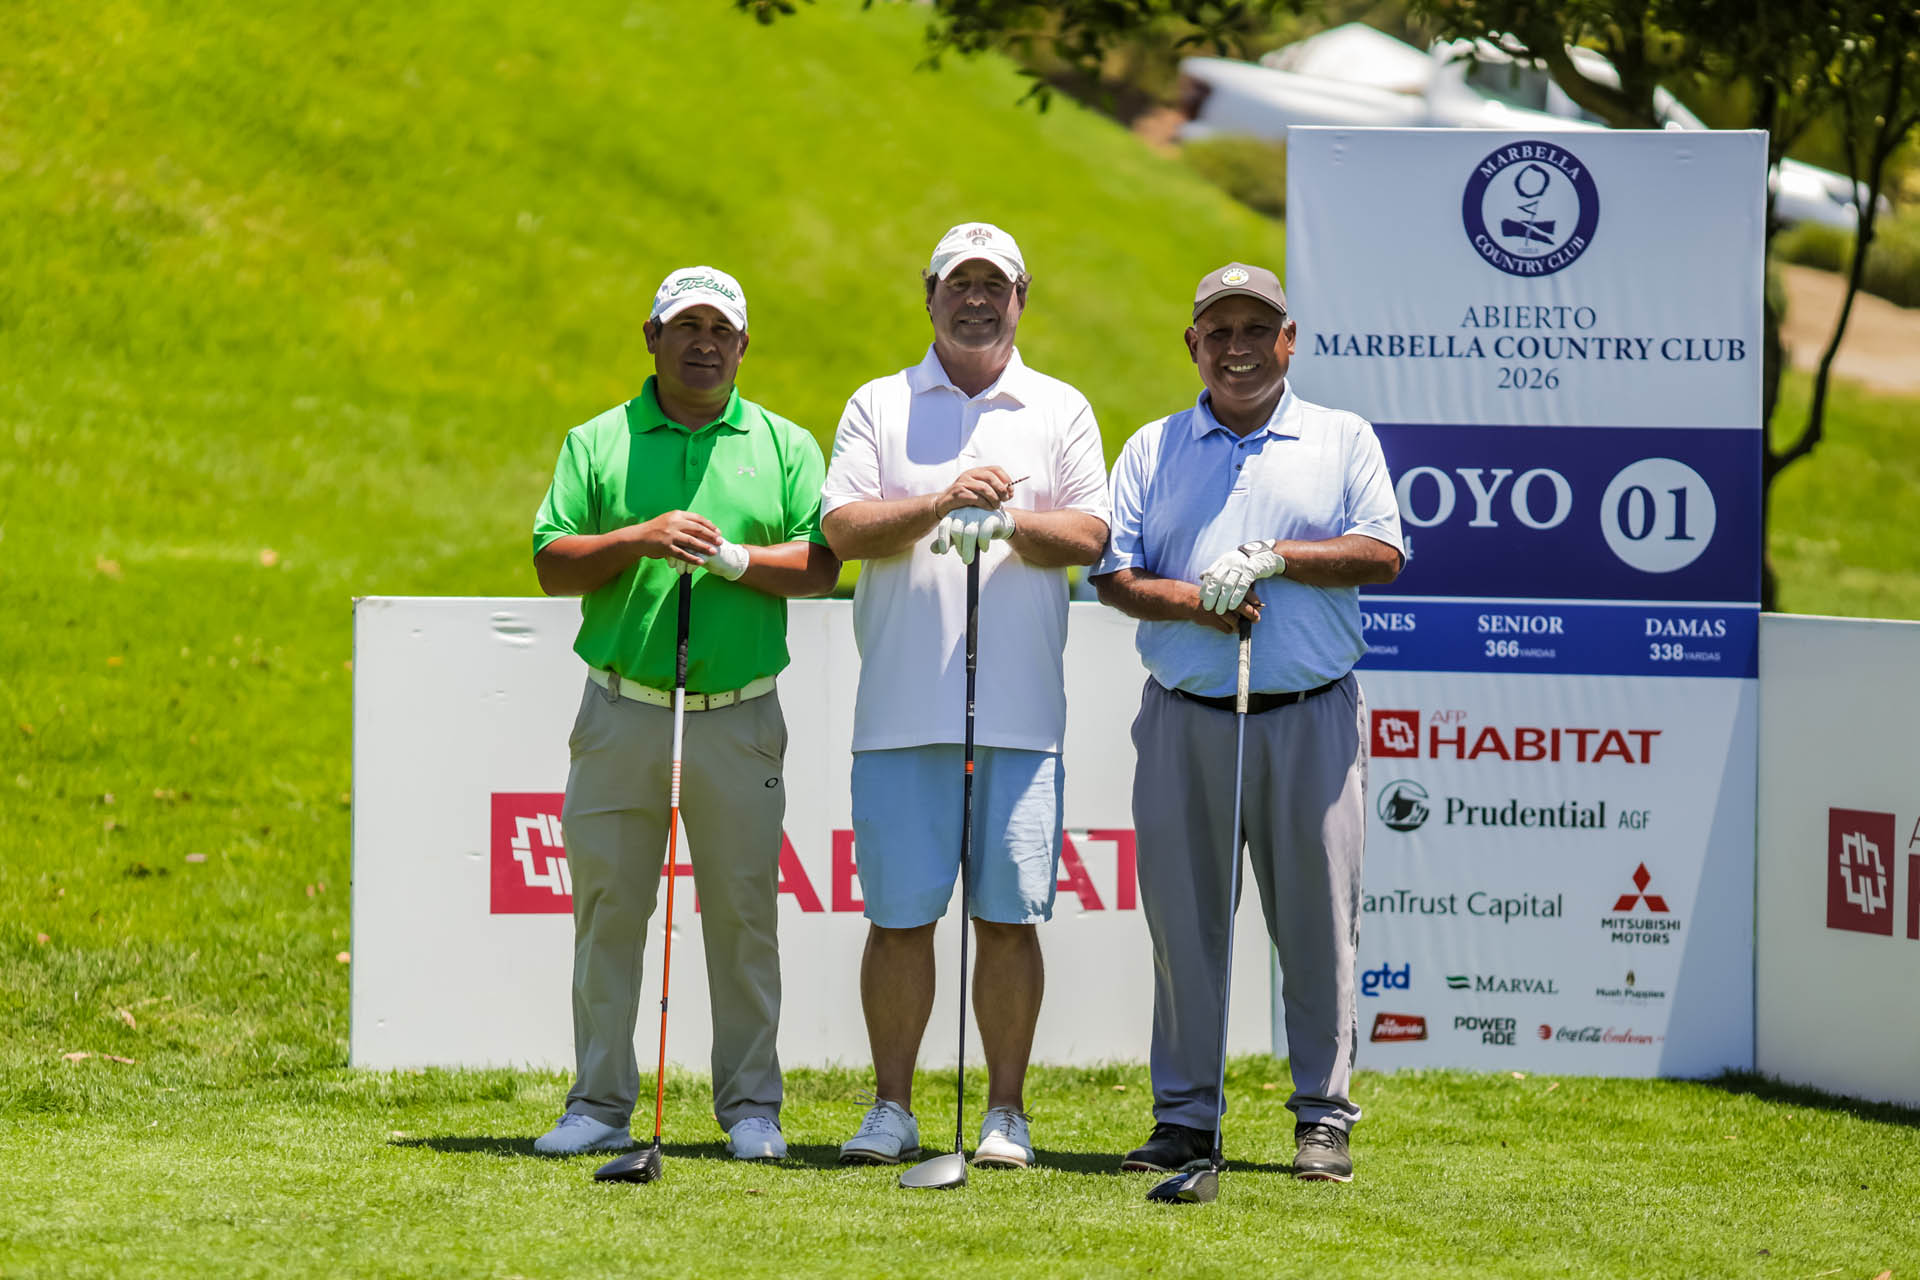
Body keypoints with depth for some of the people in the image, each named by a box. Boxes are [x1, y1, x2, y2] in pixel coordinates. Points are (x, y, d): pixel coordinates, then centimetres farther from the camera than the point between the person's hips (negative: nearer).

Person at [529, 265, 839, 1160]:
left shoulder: (784, 446, 9)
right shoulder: (596, 444, 8)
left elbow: (820, 566, 1)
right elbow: (553, 564, 1)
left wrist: (735, 558, -14)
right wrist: (640, 539, -13)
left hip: (739, 721, 0)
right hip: (622, 711, 0)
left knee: (743, 913, 1)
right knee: (608, 910, 2)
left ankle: (751, 1106, 8)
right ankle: (599, 1104, 8)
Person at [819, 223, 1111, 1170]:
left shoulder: (1062, 411, 13)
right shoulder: (878, 408, 12)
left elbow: (1089, 533, 3)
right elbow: (843, 529, -1)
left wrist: (1013, 524, -15)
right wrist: (943, 503, -15)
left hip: (1021, 710, 0)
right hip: (900, 709, 0)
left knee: (1009, 915, -1)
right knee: (899, 913, 0)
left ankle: (1006, 1112, 5)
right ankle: (892, 1108, 8)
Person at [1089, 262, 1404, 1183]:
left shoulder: (1342, 441, 10)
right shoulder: (1152, 450, 13)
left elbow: (1381, 554, -1)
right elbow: (1114, 576, 5)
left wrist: (1273, 558, -12)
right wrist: (1198, 602, -13)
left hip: (1311, 720, -1)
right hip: (1184, 719, 1)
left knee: (1317, 922, -2)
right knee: (1183, 922, 1)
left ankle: (1322, 1118, 5)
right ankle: (1184, 1117, 8)